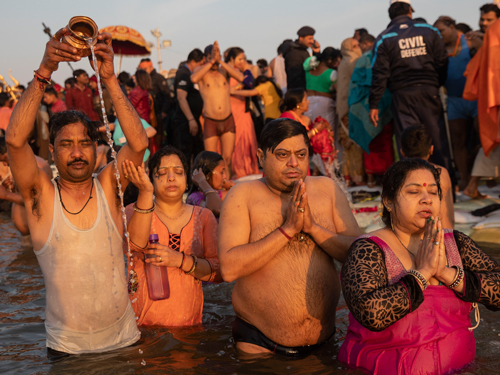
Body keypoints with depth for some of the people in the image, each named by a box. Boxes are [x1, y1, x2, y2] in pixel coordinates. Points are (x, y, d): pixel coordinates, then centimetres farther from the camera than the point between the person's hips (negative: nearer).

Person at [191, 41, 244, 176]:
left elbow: (240, 77, -17)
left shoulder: (224, 70, 4)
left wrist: (220, 61, -18)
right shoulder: (201, 70, -1)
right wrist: (211, 62, -23)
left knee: (228, 159, 3)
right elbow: (194, 79, -25)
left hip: (228, 121, 2)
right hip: (210, 122, -2)